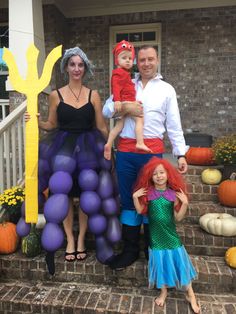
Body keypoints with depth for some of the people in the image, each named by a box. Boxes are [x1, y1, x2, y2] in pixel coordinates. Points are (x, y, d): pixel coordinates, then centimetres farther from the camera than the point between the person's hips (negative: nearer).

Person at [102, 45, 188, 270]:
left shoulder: (167, 89, 9)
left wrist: (181, 154, 0)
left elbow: (174, 125, 6)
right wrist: (125, 107, -11)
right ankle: (130, 249, 25)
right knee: (128, 199, 9)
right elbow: (106, 111, 7)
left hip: (152, 151, -1)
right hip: (126, 150, 2)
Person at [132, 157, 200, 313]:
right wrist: (135, 197, -15)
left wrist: (185, 203, -19)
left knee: (179, 261, 8)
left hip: (170, 234, 0)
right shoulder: (148, 192, -8)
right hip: (156, 235, 0)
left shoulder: (174, 193, -8)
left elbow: (178, 217, -5)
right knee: (161, 262, 12)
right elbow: (140, 211, -2)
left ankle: (190, 294, 30)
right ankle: (164, 291, 36)